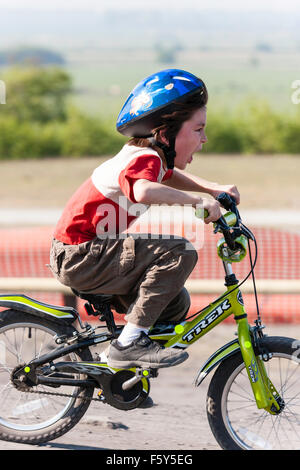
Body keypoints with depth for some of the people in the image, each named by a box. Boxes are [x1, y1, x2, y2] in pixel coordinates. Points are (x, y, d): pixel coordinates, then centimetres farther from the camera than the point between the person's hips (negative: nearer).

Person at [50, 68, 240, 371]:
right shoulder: (145, 159, -20)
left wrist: (215, 189, 19)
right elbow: (144, 191, -45)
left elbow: (169, 176, 34)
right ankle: (130, 342, -19)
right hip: (80, 257, -10)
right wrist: (198, 201, -35)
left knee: (176, 304, 12)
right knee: (178, 252, -23)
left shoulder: (143, 155, 10)